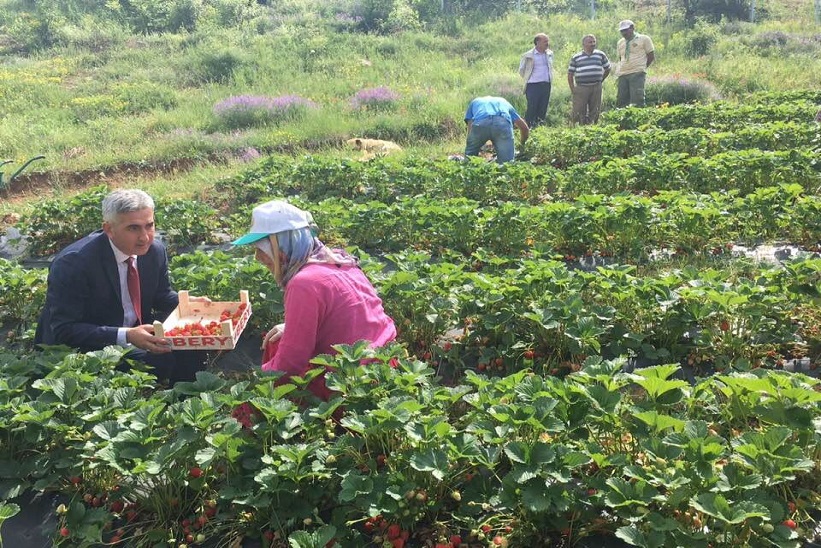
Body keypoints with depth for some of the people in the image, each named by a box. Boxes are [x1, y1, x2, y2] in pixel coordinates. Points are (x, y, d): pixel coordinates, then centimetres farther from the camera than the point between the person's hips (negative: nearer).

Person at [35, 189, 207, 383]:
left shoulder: (156, 251, -3)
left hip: (138, 333, 7)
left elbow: (161, 295, 14)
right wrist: (126, 336, -35)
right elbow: (65, 331, -24)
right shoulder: (72, 263, -23)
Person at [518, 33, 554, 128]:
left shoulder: (550, 54, 11)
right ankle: (527, 128, -3)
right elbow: (521, 70, 3)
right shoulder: (528, 55, -5)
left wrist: (550, 78, 17)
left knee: (543, 109, 6)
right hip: (533, 85, -5)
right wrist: (528, 79, 6)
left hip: (546, 85, 5)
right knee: (531, 108, -7)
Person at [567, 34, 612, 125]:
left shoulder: (600, 55, 9)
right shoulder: (576, 58, 6)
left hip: (596, 88, 2)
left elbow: (607, 68, 19)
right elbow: (570, 74, 8)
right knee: (579, 112, -5)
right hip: (581, 88, -2)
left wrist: (600, 80, 13)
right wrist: (572, 89, 0)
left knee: (595, 112, 4)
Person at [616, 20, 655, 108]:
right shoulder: (620, 43, 20)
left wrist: (642, 68, 7)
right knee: (621, 102, -3)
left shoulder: (644, 39, 5)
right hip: (622, 75, 5)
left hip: (637, 74, -5)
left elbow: (651, 56, 6)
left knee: (637, 100, -15)